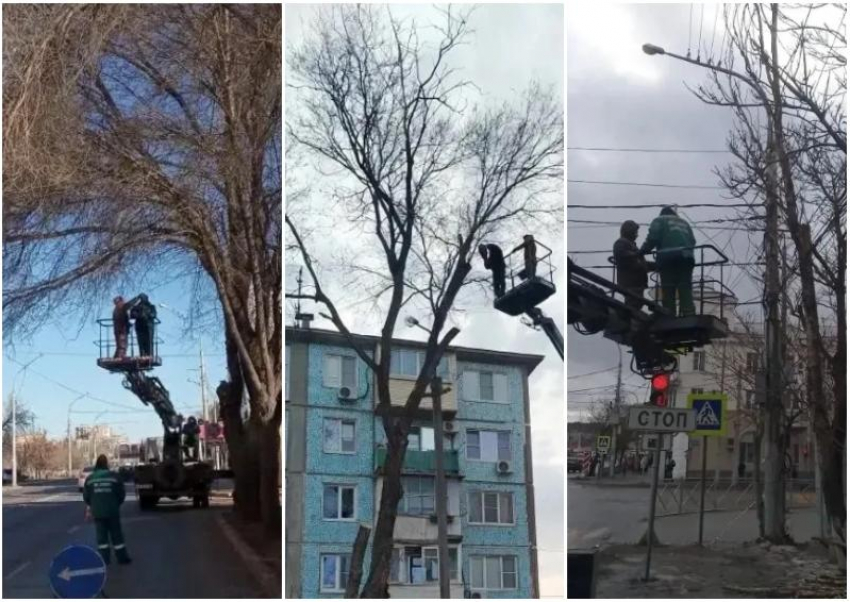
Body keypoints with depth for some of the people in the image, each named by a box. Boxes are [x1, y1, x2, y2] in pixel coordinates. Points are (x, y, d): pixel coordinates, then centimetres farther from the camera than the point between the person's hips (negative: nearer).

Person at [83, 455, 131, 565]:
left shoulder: (90, 478, 0)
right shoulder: (114, 477, -5)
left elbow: (86, 496, 6)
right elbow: (121, 494, -2)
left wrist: (90, 506, 26)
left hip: (97, 511, 1)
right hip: (112, 511, -1)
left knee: (101, 535, 9)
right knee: (116, 535, 7)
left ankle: (104, 559, 7)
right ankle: (122, 557, 10)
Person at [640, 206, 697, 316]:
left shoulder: (659, 221, 16)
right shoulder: (683, 222, 31)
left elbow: (652, 239, -1)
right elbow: (692, 241, 19)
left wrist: (641, 252, 6)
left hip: (668, 258, -4)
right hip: (686, 257, 4)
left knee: (668, 292, -4)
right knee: (686, 291, 0)